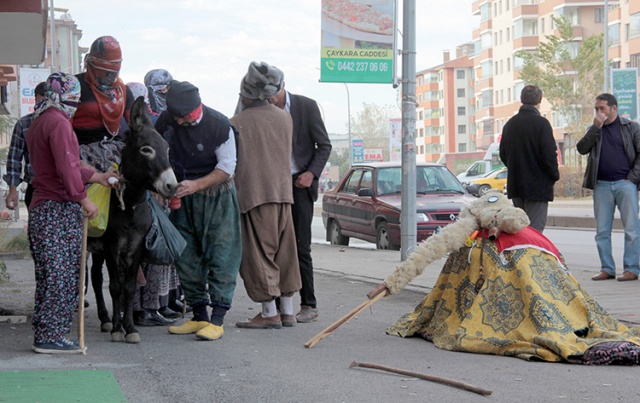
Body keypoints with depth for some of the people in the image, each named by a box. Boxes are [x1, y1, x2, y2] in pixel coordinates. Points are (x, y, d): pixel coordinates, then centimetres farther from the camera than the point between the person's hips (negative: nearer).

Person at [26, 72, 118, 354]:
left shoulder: (39, 123, 18)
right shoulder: (58, 123, -14)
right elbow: (67, 168, -21)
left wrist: (98, 177, 26)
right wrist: (84, 200, -14)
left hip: (40, 208, 10)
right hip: (60, 210, -10)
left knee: (48, 277, 13)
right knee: (61, 277, -5)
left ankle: (45, 336, 16)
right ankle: (50, 337, -4)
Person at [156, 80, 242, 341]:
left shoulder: (220, 126, -18)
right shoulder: (166, 121, -5)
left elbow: (227, 168, -14)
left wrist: (196, 185, -25)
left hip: (217, 197, -5)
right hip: (182, 198, 5)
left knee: (221, 256, -9)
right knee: (185, 256, 7)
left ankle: (217, 320, -8)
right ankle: (199, 316, 16)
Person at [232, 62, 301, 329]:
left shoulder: (237, 123, -7)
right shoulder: (285, 118, 9)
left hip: (253, 194, -6)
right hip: (284, 191, 6)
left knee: (258, 254, -1)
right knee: (284, 252, 10)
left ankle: (270, 314, -3)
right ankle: (287, 312, 12)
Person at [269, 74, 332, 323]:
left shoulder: (306, 106, -3)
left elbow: (324, 145, 0)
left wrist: (312, 173, -14)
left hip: (299, 183, -3)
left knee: (300, 247, -7)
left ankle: (309, 305, 1)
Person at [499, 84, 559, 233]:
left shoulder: (510, 124, 9)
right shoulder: (541, 123, -13)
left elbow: (503, 154, 14)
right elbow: (548, 153, -16)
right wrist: (555, 175, -1)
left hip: (515, 186, 7)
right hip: (538, 186, -7)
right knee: (534, 230, -6)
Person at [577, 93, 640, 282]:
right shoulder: (594, 130, 15)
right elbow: (582, 149, 0)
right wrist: (596, 127, -7)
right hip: (601, 185, 3)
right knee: (602, 231, 3)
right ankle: (607, 269, 9)